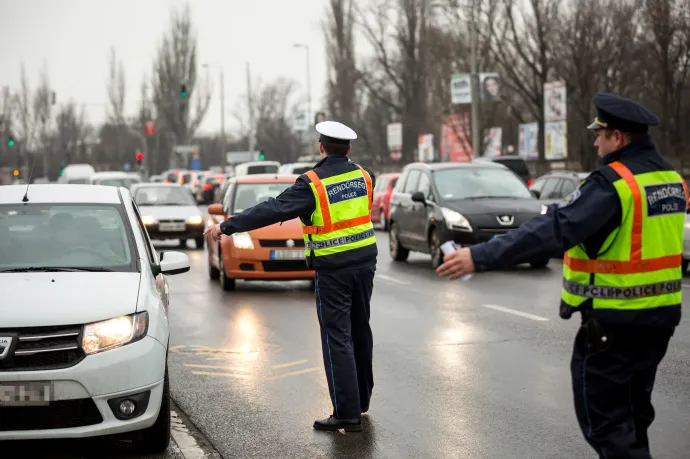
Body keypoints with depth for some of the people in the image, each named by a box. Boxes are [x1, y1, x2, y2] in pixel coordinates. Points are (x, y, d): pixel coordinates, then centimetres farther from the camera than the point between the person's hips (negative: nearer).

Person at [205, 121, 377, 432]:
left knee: (337, 339, -2)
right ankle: (361, 398, 33)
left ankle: (348, 413, -2)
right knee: (360, 330, 19)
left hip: (333, 269, -6)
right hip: (365, 261, 7)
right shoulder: (363, 176, 4)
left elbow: (272, 211, -19)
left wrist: (228, 226, -15)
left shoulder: (313, 183, -14)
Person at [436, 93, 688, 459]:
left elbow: (551, 230, -26)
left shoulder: (612, 183, -19)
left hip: (613, 323, -8)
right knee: (633, 412, 20)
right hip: (660, 317, 9)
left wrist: (480, 257, -27)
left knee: (604, 418, -1)